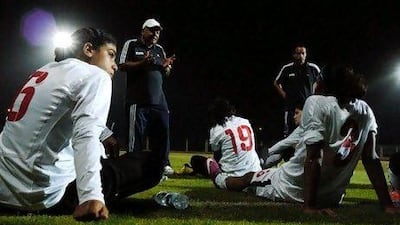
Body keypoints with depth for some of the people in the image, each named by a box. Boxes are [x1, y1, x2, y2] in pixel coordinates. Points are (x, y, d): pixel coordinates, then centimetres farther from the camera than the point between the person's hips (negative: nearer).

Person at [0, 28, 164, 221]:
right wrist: (91, 196, -36)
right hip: (45, 195, -8)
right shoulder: (95, 75, -5)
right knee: (150, 163, 0)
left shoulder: (45, 70, 19)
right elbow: (87, 136, -24)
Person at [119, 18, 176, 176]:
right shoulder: (131, 45, 4)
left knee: (162, 132, 2)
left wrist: (166, 66, -4)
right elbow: (123, 66, -5)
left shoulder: (160, 49, 18)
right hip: (138, 99, -5)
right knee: (137, 133, -4)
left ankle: (163, 164, 9)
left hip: (158, 99, 5)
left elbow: (166, 74, 20)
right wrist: (142, 63, -20)